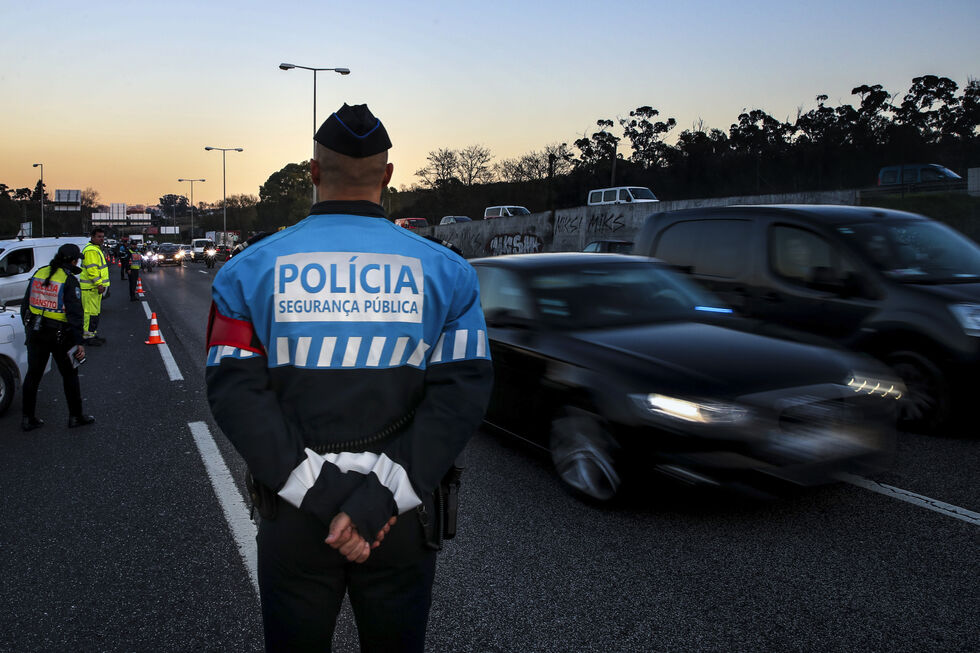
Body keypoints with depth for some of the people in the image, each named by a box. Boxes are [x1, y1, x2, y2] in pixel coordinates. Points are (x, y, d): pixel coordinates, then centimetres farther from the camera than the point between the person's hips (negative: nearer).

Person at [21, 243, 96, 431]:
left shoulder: (39, 273, 6)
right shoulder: (69, 281, -14)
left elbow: (26, 304, 14)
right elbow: (75, 314, -16)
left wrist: (28, 327, 24)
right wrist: (78, 343, -14)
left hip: (35, 332, 6)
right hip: (60, 336, -6)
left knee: (33, 374, 13)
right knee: (69, 375, 8)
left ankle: (28, 418, 19)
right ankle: (75, 416, 16)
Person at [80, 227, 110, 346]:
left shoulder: (96, 249, 20)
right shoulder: (91, 250, -15)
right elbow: (92, 269, -23)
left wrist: (101, 284, 25)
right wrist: (99, 284, -26)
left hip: (95, 287, 11)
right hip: (90, 288, -11)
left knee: (95, 312, 16)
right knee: (91, 312, -9)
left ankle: (93, 334, 24)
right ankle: (88, 336, -7)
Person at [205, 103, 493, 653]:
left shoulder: (252, 270, -2)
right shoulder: (445, 271, -4)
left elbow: (234, 390, -11)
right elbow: (463, 392, -13)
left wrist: (318, 495, -14)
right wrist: (380, 498, -17)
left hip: (293, 519, 1)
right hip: (403, 522, 0)